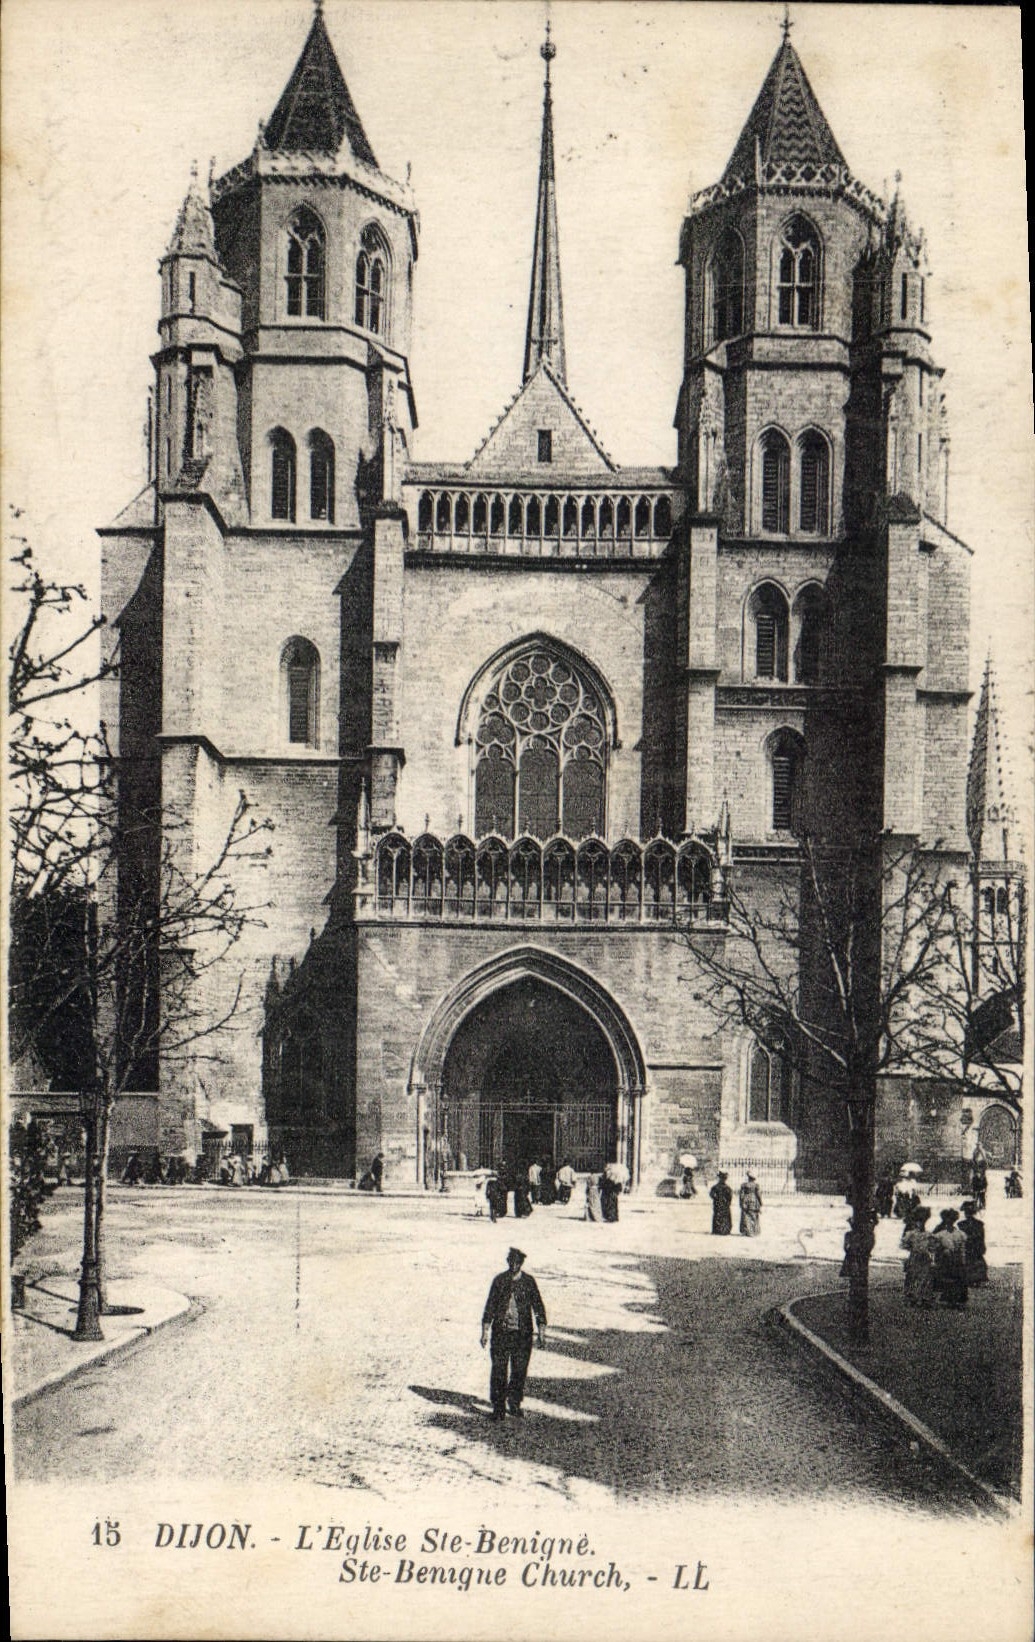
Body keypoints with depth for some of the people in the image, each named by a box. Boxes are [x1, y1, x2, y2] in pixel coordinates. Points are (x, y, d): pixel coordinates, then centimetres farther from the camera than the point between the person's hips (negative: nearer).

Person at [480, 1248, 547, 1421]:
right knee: (498, 1371, -2)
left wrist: (541, 1331, -3)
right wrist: (485, 1332, 0)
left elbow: (538, 1307, 4)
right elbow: (490, 1306, 5)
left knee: (519, 1370, 2)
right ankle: (498, 1408, 6)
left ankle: (514, 1403, 22)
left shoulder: (529, 1282, 2)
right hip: (501, 1331, 0)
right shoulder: (499, 1280, 1)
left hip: (522, 1333, 0)